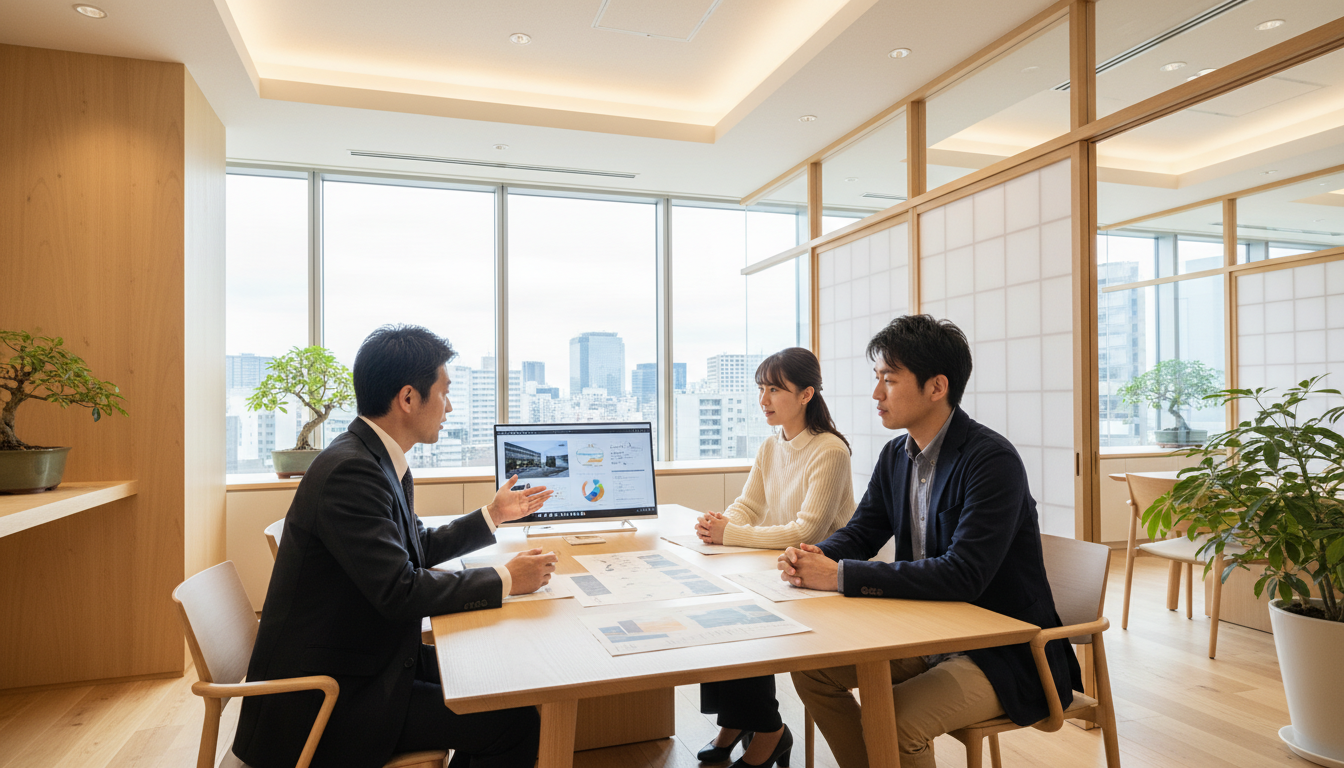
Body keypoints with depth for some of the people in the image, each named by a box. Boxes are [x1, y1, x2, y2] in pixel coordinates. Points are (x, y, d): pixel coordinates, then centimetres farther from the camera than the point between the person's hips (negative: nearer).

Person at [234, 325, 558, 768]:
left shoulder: (377, 459, 6)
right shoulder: (350, 470, -24)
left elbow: (416, 550, 18)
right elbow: (399, 590, -28)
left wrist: (493, 515, 23)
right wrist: (505, 580, -19)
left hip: (363, 661, 10)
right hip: (320, 701, -10)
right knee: (516, 723, -15)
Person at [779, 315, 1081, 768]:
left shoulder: (992, 460, -22)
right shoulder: (896, 455, 3)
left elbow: (962, 576, -31)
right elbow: (860, 532, 9)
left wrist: (841, 576, -32)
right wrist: (815, 557, -15)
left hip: (1004, 650, -8)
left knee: (893, 722, -29)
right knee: (810, 667, 0)